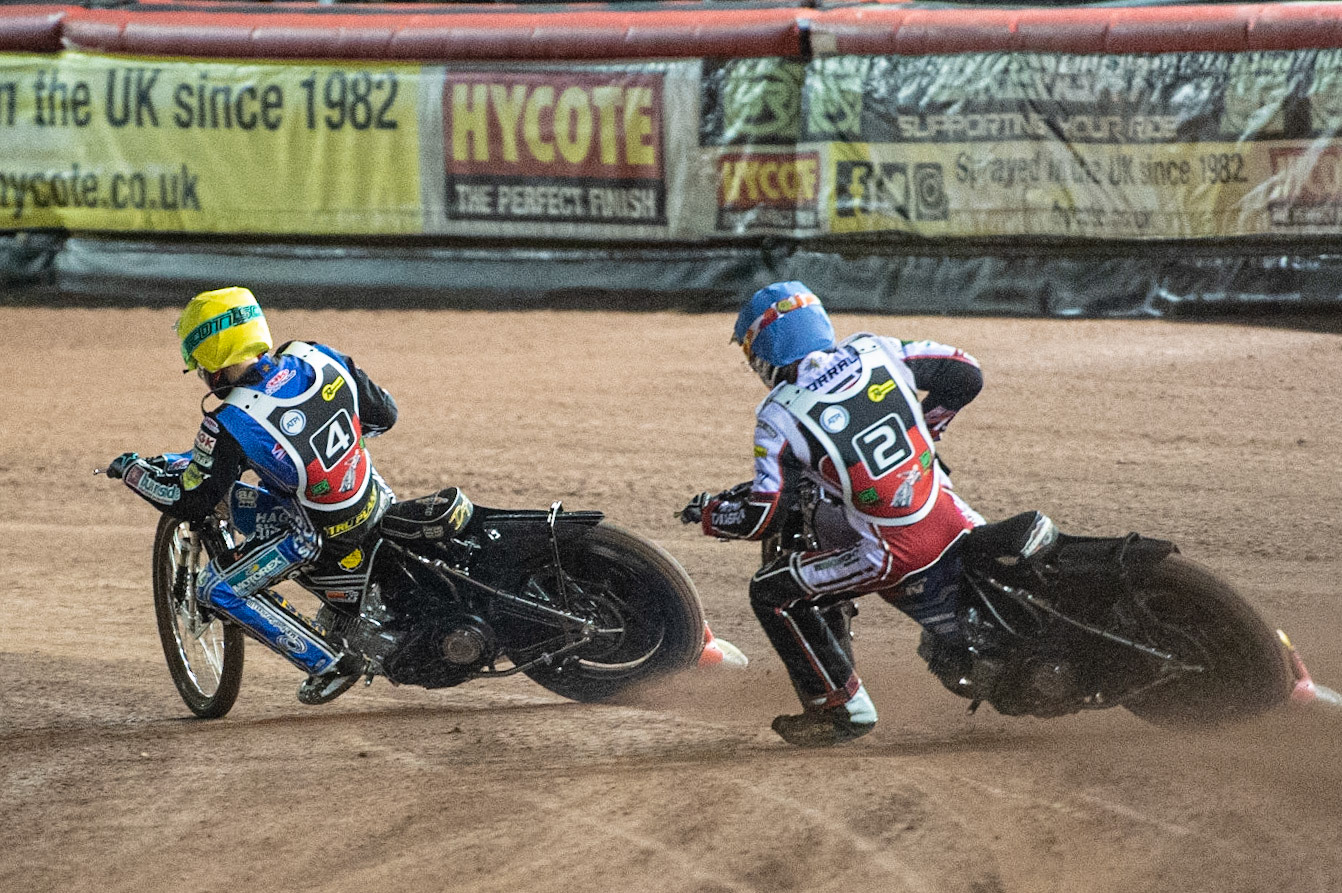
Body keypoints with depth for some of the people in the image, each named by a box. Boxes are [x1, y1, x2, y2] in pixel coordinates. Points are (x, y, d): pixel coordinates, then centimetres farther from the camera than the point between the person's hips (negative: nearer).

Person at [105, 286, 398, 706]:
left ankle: (329, 663, 6)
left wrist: (132, 471, 6)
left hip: (321, 538, -7)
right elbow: (384, 414, 8)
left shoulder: (229, 425, -20)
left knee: (218, 588, 7)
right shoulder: (318, 358, -5)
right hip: (377, 502, 7)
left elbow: (190, 503, -11)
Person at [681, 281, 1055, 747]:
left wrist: (707, 512, 13)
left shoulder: (780, 418, -7)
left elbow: (762, 519, -7)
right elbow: (966, 375, 14)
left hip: (900, 563, -6)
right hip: (958, 528, 6)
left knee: (771, 591, 6)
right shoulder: (875, 353, 6)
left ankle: (843, 708, 8)